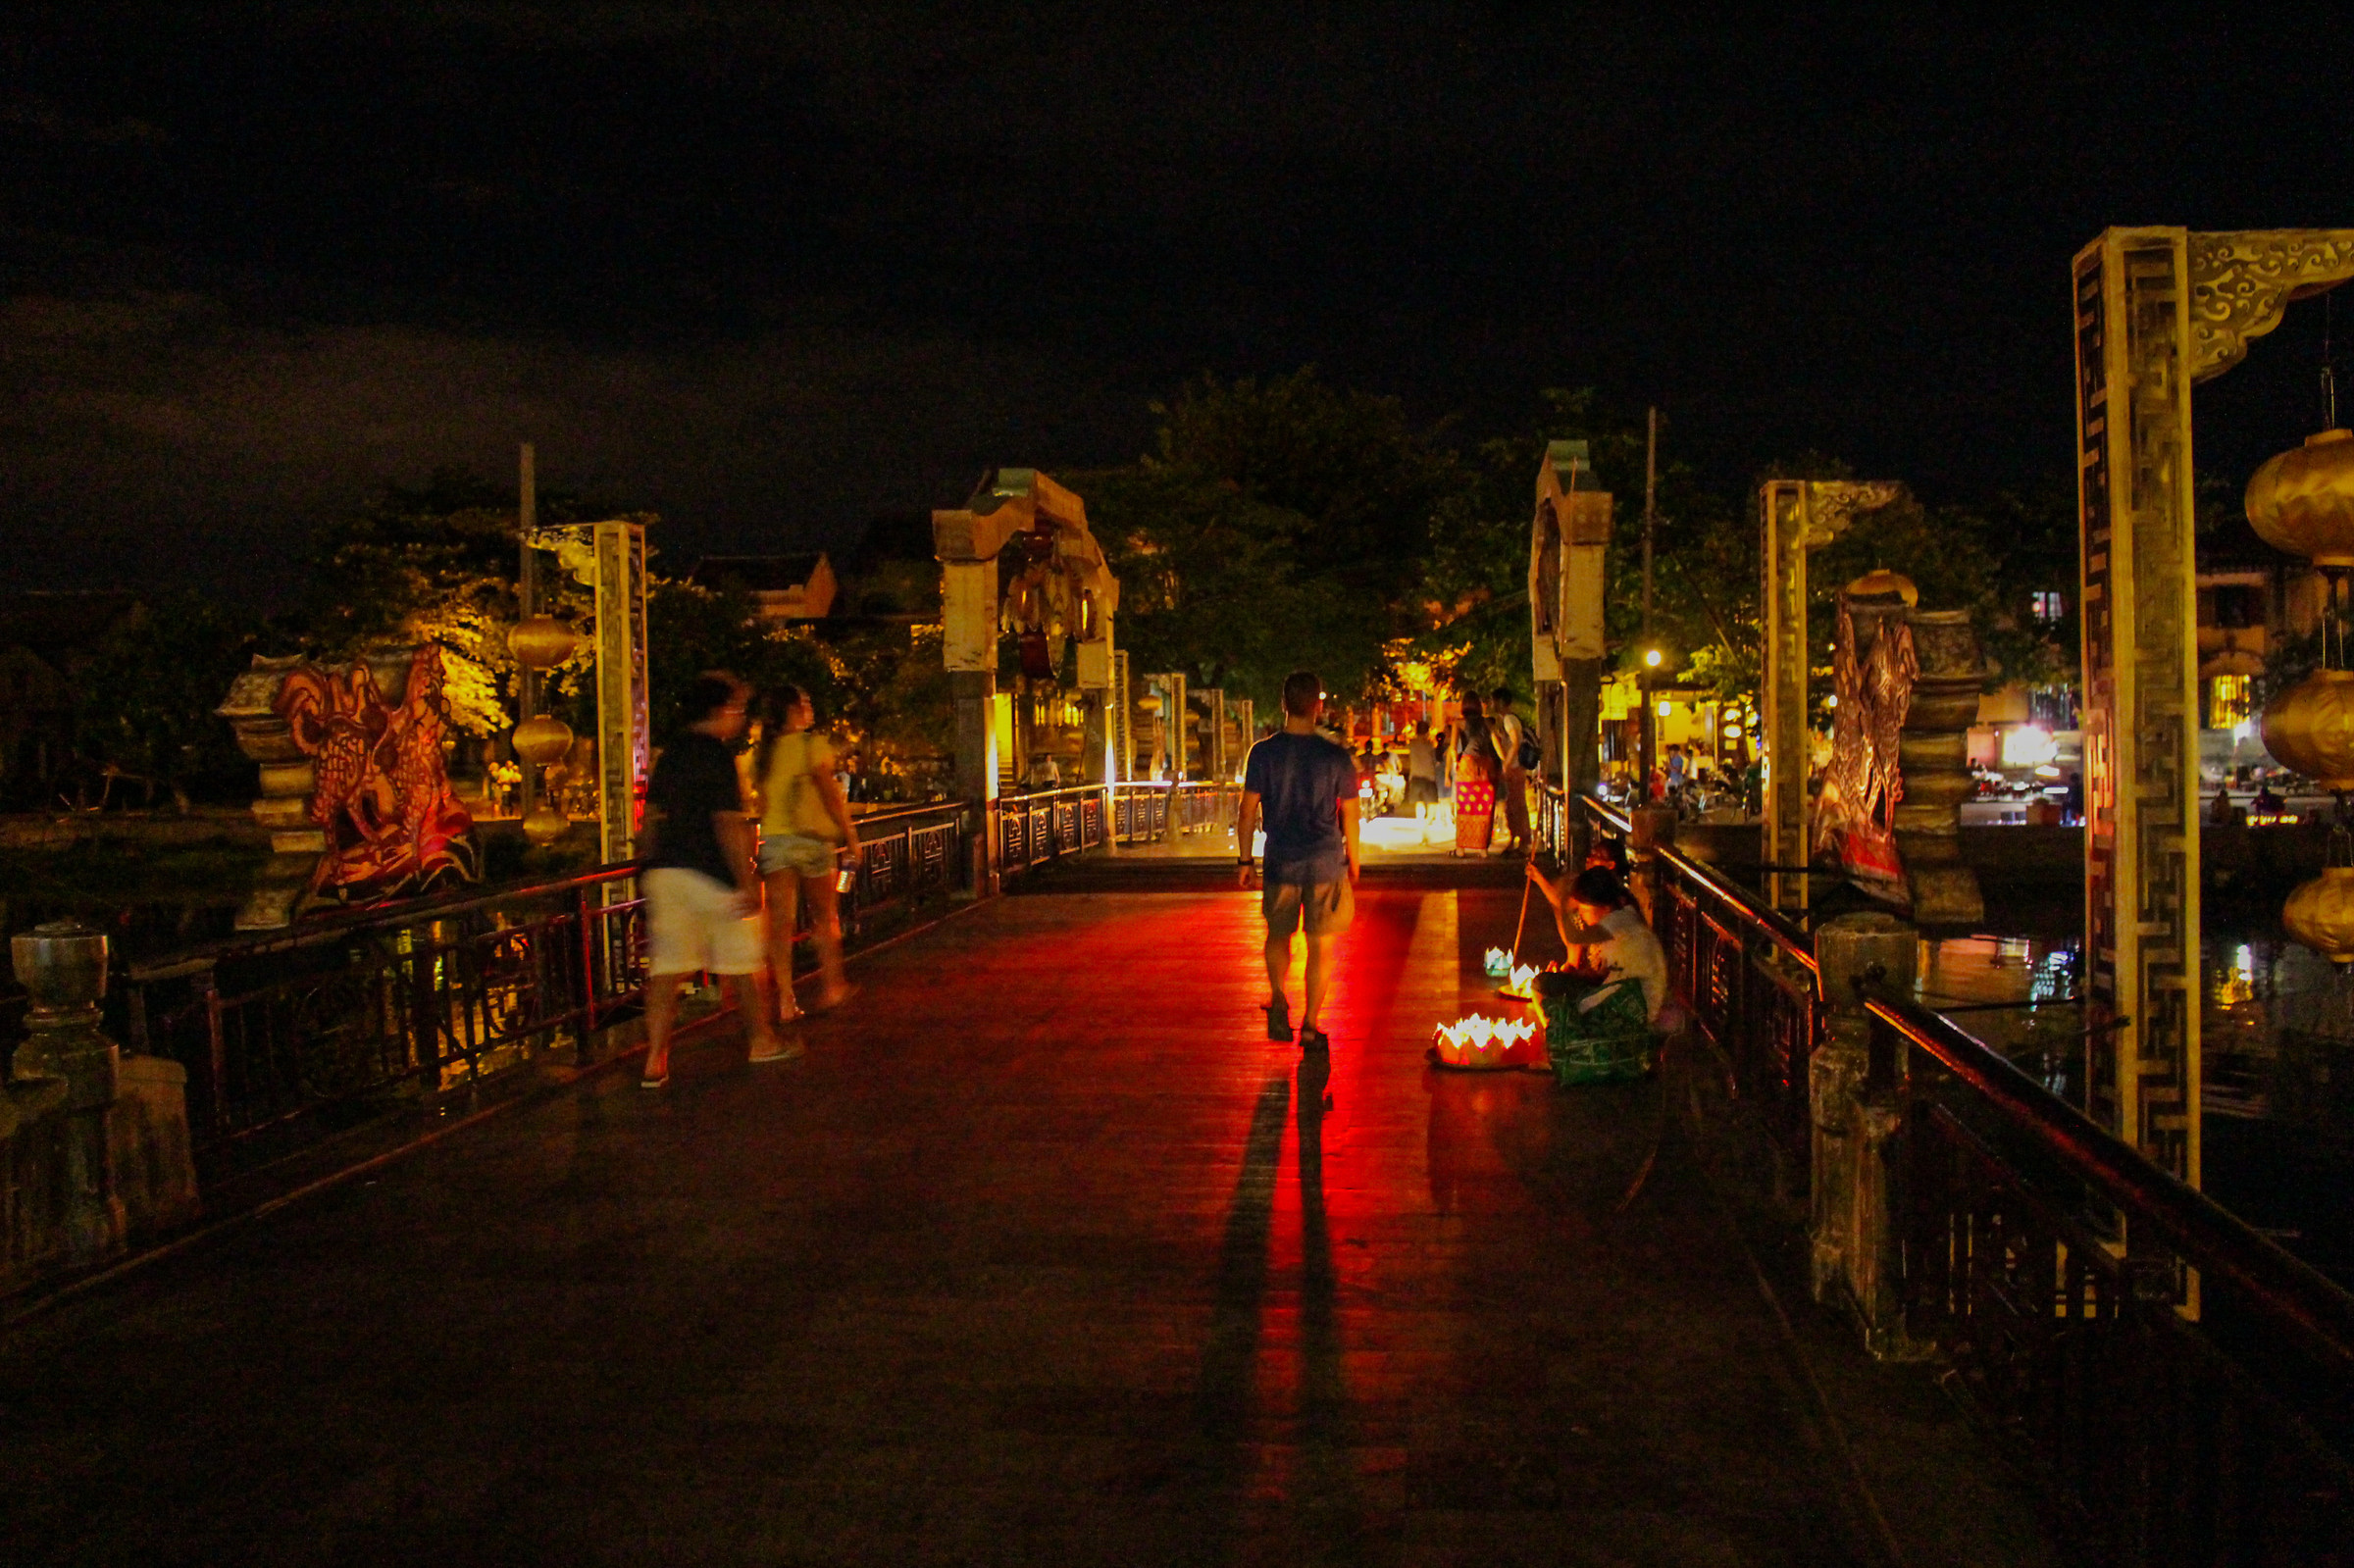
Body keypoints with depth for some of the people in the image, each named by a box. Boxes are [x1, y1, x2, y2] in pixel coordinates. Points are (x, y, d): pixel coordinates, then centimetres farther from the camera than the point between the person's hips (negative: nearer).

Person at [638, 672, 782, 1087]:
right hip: (710, 874, -7)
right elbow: (729, 824, -18)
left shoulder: (670, 754, 11)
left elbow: (652, 815, 16)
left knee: (666, 966, 4)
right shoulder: (718, 756, -12)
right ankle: (761, 1041, 25)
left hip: (665, 871, 7)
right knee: (740, 960, 10)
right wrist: (746, 883, -16)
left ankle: (655, 1061, -1)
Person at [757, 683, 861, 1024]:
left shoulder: (765, 751, 8)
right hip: (810, 839, -4)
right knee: (825, 918, 13)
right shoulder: (814, 744, -6)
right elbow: (830, 793, -8)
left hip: (773, 840, 4)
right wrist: (851, 835, -2)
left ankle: (785, 999, -3)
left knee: (781, 921, 1)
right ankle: (830, 987, 20)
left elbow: (761, 802, 10)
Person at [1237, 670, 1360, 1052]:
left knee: (1278, 936, 21)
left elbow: (1248, 811, -3)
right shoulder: (1336, 757, -6)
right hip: (1326, 863, -1)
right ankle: (1309, 1025, 11)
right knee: (1321, 946, 9)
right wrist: (1353, 862, 14)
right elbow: (1350, 816, 0)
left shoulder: (1263, 753, -5)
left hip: (1280, 863, 1)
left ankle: (1278, 999, 5)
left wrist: (1245, 861, 7)